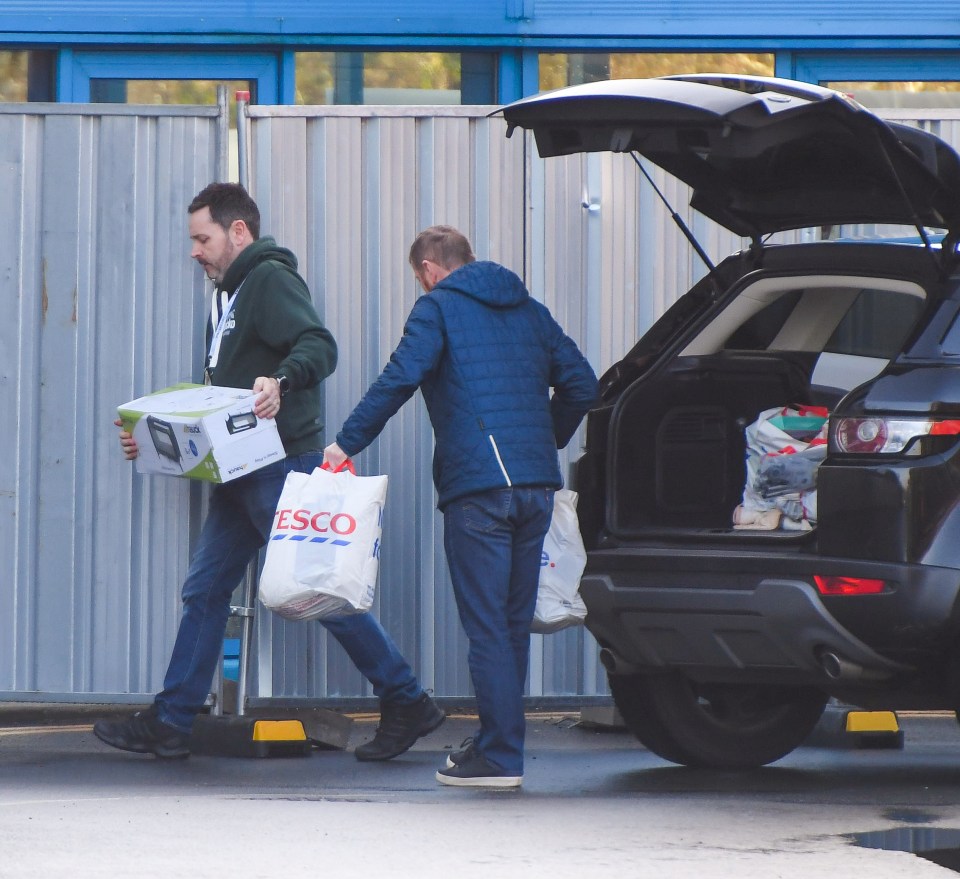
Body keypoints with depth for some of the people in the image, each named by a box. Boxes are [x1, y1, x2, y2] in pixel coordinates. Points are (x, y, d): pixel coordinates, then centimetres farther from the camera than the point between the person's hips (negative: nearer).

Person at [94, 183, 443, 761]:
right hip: (242, 473, 10)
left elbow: (320, 347, -25)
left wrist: (280, 381, -44)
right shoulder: (229, 295, 22)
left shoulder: (271, 279, -9)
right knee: (205, 589, 7)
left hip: (283, 466, -10)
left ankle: (407, 703, 0)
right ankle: (170, 724, 9)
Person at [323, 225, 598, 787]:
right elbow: (581, 383, 17)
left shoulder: (439, 307, 1)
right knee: (515, 622, 14)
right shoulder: (528, 310, 19)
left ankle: (500, 757, -9)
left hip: (477, 486, -6)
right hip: (536, 485, 6)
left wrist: (346, 443, -5)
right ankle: (499, 742, 20)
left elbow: (400, 379, -11)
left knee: (487, 625, -5)